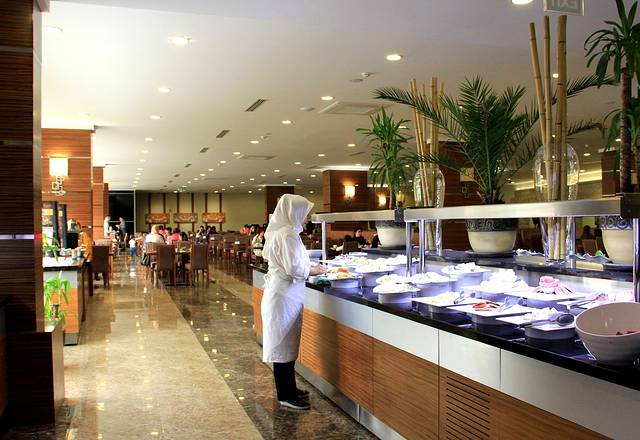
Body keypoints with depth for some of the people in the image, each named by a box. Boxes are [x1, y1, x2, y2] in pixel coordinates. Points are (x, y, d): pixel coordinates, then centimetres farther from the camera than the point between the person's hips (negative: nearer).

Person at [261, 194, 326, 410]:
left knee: (286, 344, 17)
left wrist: (308, 267, 12)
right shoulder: (288, 235, -19)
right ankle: (286, 396, 9)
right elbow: (294, 270, -23)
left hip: (279, 293, 10)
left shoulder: (279, 232, 12)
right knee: (284, 346, -1)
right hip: (285, 297, -10)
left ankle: (288, 390, 29)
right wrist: (313, 270, -6)